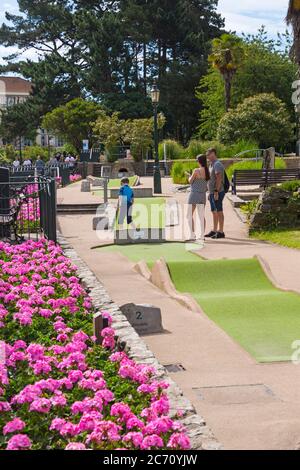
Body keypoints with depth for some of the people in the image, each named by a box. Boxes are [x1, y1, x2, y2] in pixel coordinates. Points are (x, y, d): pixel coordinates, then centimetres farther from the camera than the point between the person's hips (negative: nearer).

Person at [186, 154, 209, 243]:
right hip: (203, 195, 6)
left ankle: (193, 235, -5)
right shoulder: (207, 171, 0)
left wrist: (190, 176, 16)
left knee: (190, 215, 2)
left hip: (194, 194, -6)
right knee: (202, 216, 12)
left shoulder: (196, 171, -17)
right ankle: (202, 235, 13)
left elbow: (190, 181, -7)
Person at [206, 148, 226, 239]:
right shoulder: (211, 165, 17)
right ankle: (214, 231, 20)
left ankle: (221, 232, -4)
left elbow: (219, 179, -21)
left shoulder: (217, 164, -13)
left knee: (219, 212, -6)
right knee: (214, 212, 14)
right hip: (212, 192, 10)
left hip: (218, 192, -10)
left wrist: (216, 192, -24)